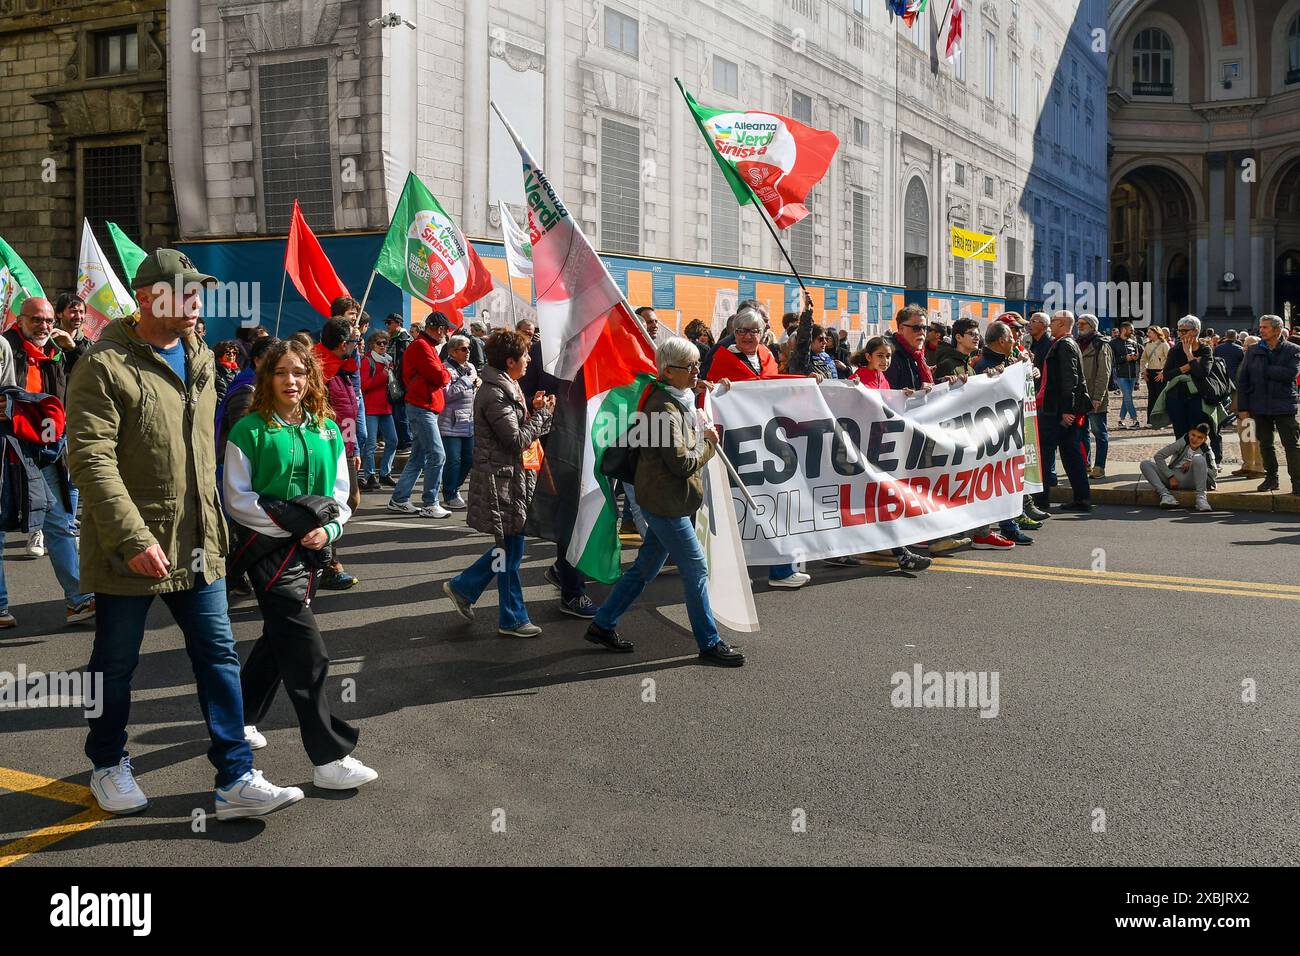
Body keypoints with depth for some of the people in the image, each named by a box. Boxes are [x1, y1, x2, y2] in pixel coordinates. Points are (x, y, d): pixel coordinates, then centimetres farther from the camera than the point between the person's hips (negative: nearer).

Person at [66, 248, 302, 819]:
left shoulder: (199, 360, 11)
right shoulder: (107, 365, -13)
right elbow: (90, 459, -21)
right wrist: (132, 537, -26)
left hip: (197, 547, 6)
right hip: (129, 552, -6)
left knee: (219, 658, 5)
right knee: (116, 664, 11)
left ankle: (235, 780, 11)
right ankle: (108, 765, 33)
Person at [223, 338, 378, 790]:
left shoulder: (327, 430, 7)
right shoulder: (250, 430, -7)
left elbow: (340, 494, 9)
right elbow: (238, 499, -8)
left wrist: (328, 529, -10)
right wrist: (291, 525, -16)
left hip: (310, 549, 6)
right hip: (268, 548, -6)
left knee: (279, 639, 19)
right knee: (307, 653, -11)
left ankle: (242, 718, 40)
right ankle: (329, 757, -8)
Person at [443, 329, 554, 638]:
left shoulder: (506, 388, 12)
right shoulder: (494, 395, -19)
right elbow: (517, 440, -20)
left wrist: (532, 408, 0)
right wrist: (542, 413, -10)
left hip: (512, 476, 10)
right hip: (501, 479, -10)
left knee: (509, 545, 16)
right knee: (509, 548, 0)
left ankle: (463, 587, 28)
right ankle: (512, 619, 11)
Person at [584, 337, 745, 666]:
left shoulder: (681, 401, 11)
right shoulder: (666, 409, -21)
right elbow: (683, 462, -23)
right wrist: (710, 442, -6)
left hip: (666, 500, 10)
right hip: (666, 503, -10)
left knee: (645, 567, 16)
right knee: (696, 570, -1)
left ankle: (602, 625, 25)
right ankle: (710, 643, 10)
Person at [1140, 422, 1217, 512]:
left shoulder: (1207, 451, 1)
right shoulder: (1182, 443, -4)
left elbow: (1214, 472, -4)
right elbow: (1158, 456, -8)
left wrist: (1193, 465, -15)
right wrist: (1170, 476, -14)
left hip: (1189, 481, -2)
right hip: (1172, 478, 2)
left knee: (1199, 459, -28)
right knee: (1145, 464, -18)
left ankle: (1201, 497, -29)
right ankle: (1166, 494, -33)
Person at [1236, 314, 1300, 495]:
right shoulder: (1253, 351, 8)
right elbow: (1243, 380, 6)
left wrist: (1265, 370, -12)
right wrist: (1242, 407, 0)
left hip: (1284, 405, -3)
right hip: (1260, 405, 3)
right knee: (1265, 445, 11)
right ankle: (1271, 478, 23)